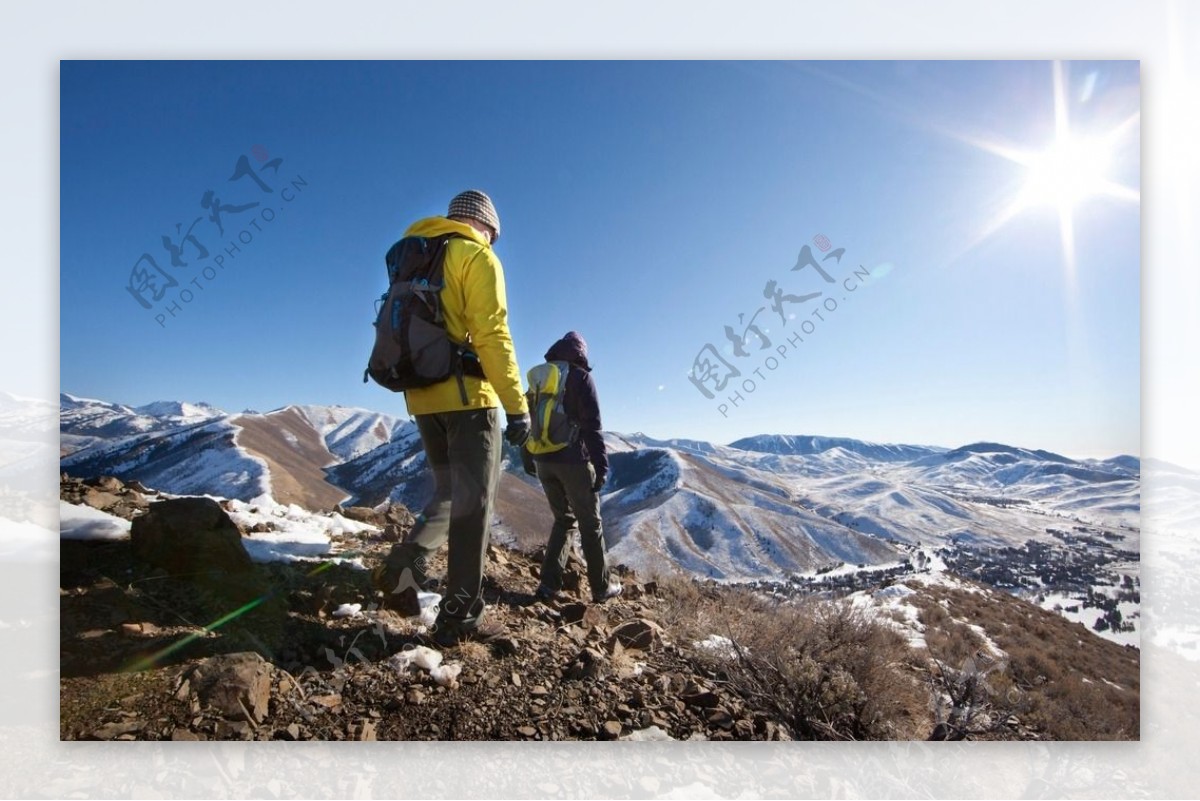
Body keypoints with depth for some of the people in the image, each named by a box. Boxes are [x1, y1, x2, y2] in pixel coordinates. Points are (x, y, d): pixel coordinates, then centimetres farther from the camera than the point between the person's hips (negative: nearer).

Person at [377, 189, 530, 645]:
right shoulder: (477, 257, -3)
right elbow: (491, 336, -15)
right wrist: (517, 405, -16)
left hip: (422, 396, 7)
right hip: (467, 395, -7)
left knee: (449, 495, 19)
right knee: (472, 504, 0)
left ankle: (407, 561, -3)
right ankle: (459, 618, 5)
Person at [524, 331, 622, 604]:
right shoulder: (581, 377, -5)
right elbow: (592, 426, -13)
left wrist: (528, 458, 24)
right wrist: (601, 465, -12)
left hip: (544, 461, 6)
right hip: (573, 461, -5)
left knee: (563, 519, 17)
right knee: (590, 524, 7)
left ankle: (549, 583, 9)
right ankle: (602, 587, 16)